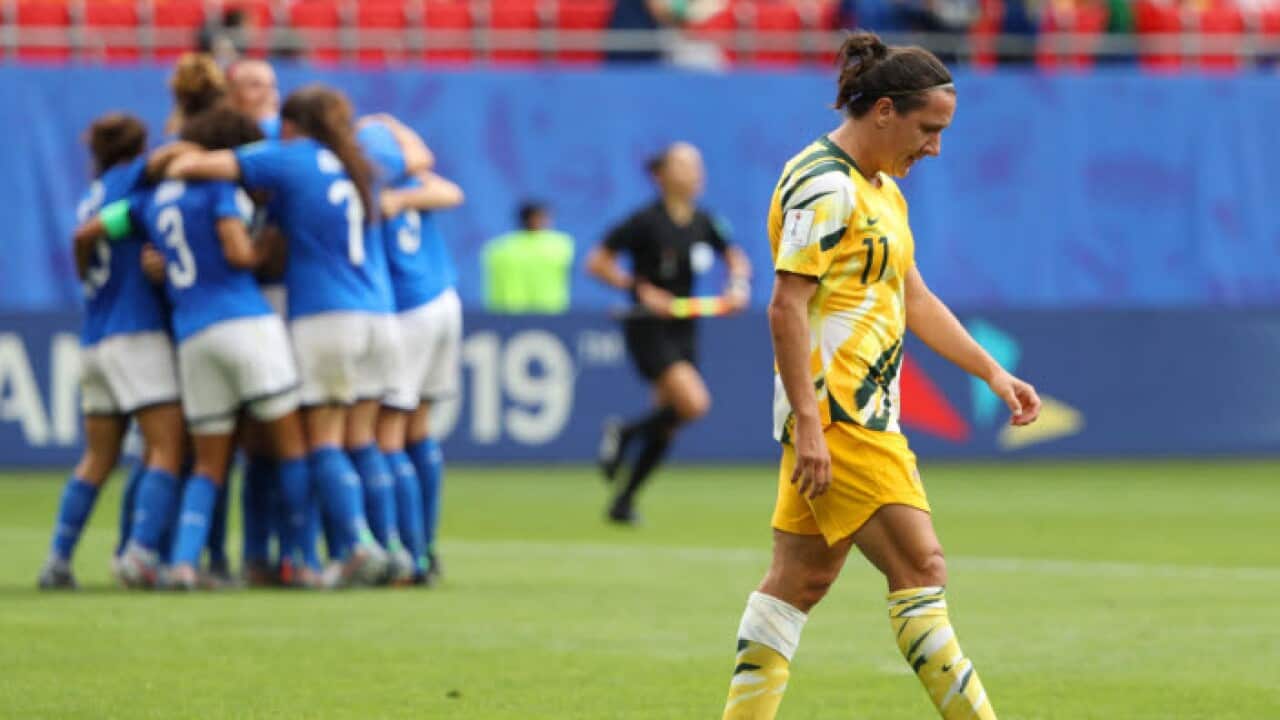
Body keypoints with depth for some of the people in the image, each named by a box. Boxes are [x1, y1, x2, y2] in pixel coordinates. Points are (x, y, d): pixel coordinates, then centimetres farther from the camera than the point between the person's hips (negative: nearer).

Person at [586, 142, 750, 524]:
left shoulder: (702, 223, 4)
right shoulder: (646, 221, -13)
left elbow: (735, 258, 20)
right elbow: (597, 262, -9)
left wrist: (738, 285, 0)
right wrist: (641, 289, -17)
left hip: (682, 331, 6)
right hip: (648, 330, -6)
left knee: (667, 425, 6)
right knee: (694, 403, -22)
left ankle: (624, 500, 19)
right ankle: (623, 434, 0)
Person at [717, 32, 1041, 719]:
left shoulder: (883, 189, 17)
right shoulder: (824, 184, -14)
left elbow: (915, 301, 25)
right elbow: (785, 308, -19)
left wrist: (993, 372, 19)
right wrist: (809, 426, -23)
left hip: (863, 412, 10)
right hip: (834, 414, -10)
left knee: (801, 578, 9)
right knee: (920, 567, -10)